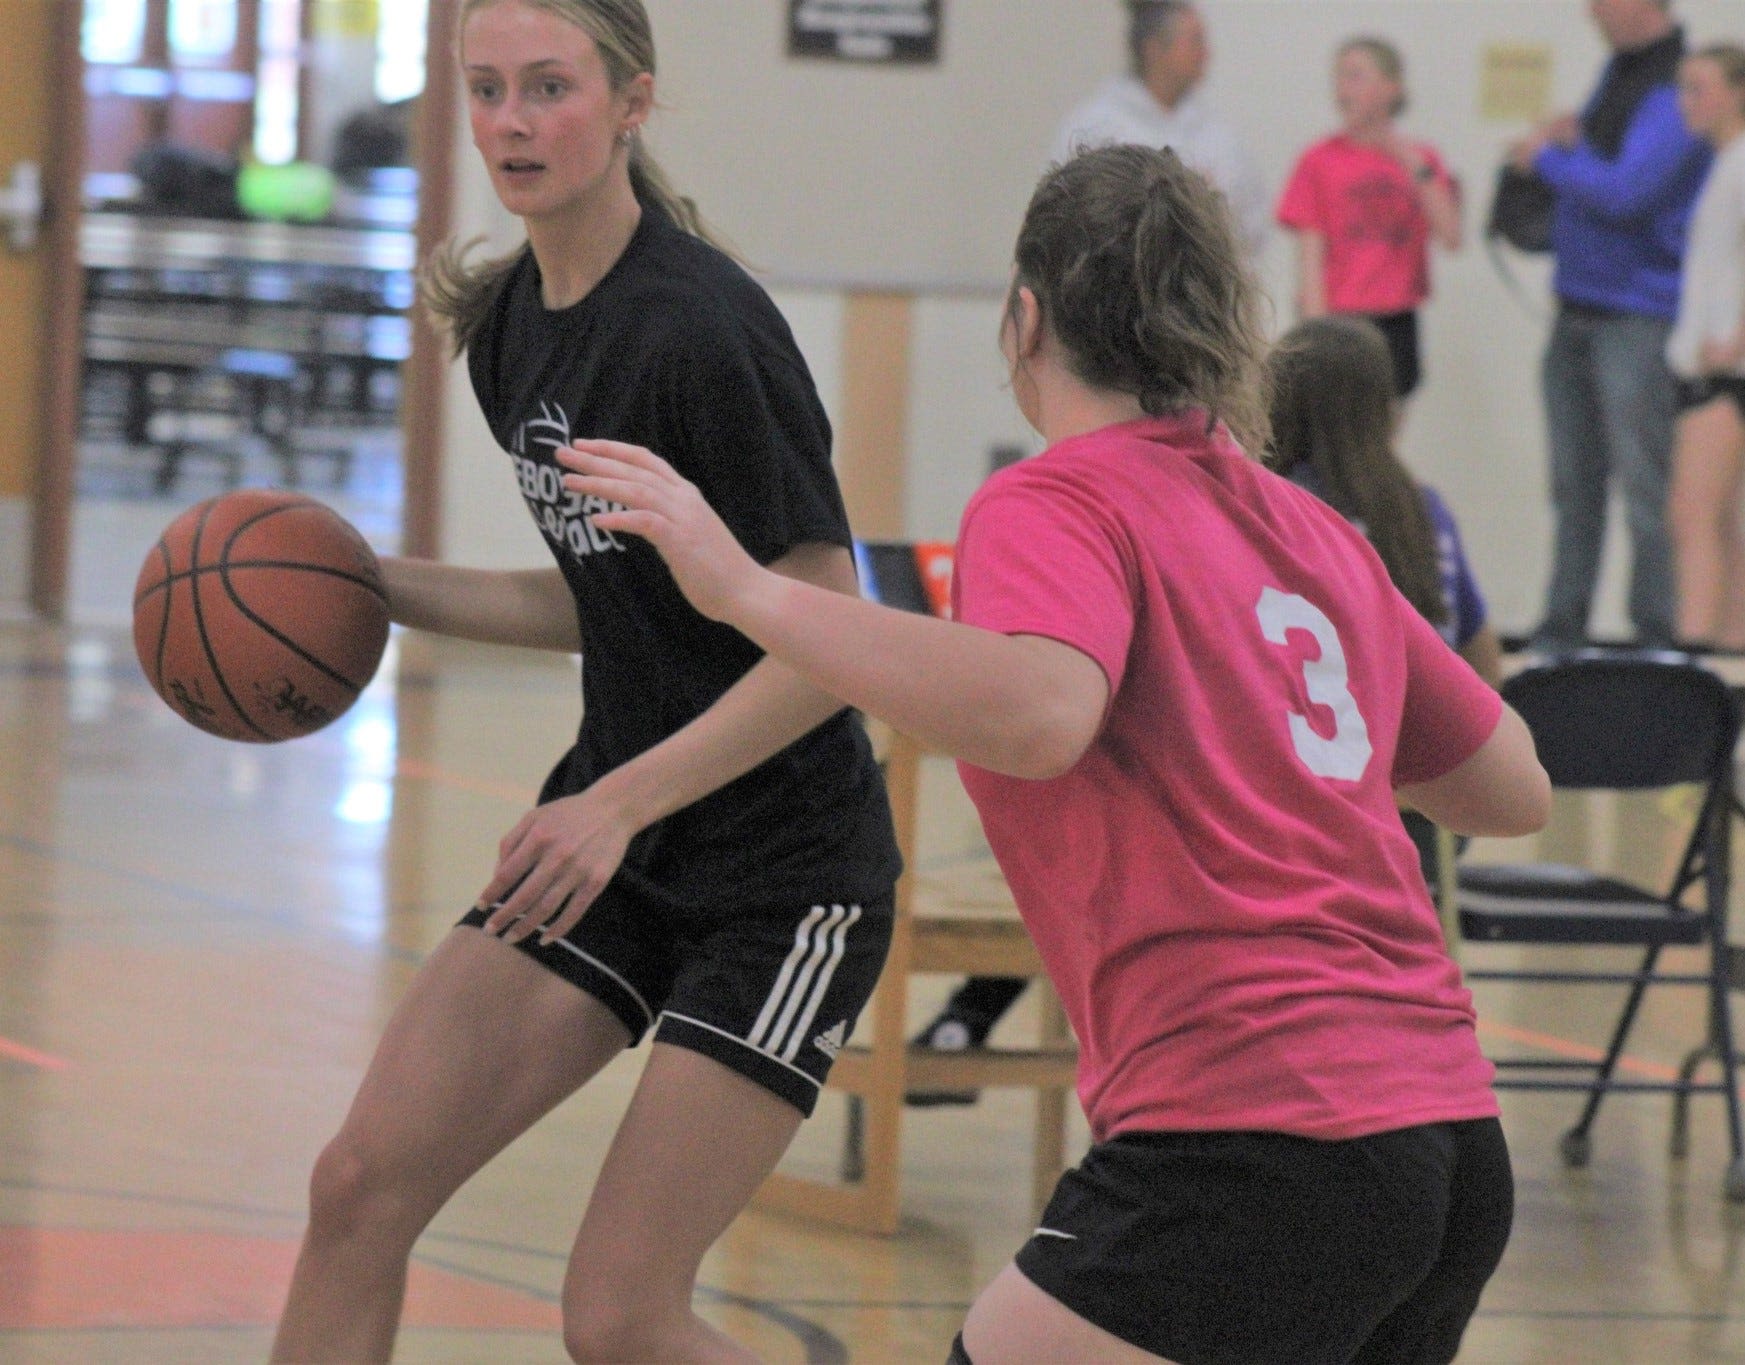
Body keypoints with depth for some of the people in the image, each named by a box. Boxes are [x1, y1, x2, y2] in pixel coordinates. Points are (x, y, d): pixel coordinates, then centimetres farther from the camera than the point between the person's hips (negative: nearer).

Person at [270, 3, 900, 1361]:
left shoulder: (702, 329, -21)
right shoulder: (512, 324, 5)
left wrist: (621, 803, -29)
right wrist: (380, 586, 8)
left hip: (784, 876, -8)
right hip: (607, 842, 8)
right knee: (361, 1187, -1)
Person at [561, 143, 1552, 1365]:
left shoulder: (1062, 501, -2)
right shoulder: (1318, 534, 19)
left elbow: (1039, 714, -25)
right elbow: (1516, 792, 26)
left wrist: (747, 591, -22)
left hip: (1260, 1143, -8)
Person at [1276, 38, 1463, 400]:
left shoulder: (1420, 160, 8)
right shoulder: (1319, 162, 0)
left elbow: (1451, 239, -5)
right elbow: (1310, 256, -4)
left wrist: (1415, 167, -12)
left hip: (1396, 323, 3)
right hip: (1339, 320, -3)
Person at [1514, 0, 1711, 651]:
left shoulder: (1674, 90, -16)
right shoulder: (1619, 70, 13)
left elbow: (1627, 192, -23)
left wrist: (1548, 156, -9)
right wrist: (1571, 137, 6)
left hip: (1639, 318, -9)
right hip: (1577, 306, 9)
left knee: (1646, 487, -5)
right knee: (1574, 483, 11)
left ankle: (1658, 634, -1)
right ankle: (1562, 627, 17)